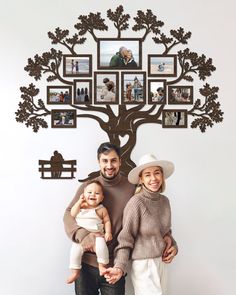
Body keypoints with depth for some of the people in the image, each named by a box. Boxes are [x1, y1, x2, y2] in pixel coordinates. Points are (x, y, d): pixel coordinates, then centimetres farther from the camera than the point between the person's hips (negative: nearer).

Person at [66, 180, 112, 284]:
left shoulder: (102, 209, 4)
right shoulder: (80, 206, 9)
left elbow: (107, 221, 6)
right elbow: (72, 214, -2)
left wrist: (108, 232, -10)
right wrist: (79, 202, -6)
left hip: (97, 235, -1)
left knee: (101, 246, -30)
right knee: (75, 250, -20)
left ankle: (102, 266, -6)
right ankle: (75, 272, -1)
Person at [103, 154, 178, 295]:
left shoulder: (164, 200, 3)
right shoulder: (136, 202, -17)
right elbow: (126, 239, -14)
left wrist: (174, 246, -1)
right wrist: (120, 267, -23)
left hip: (162, 263, 7)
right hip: (144, 265, -7)